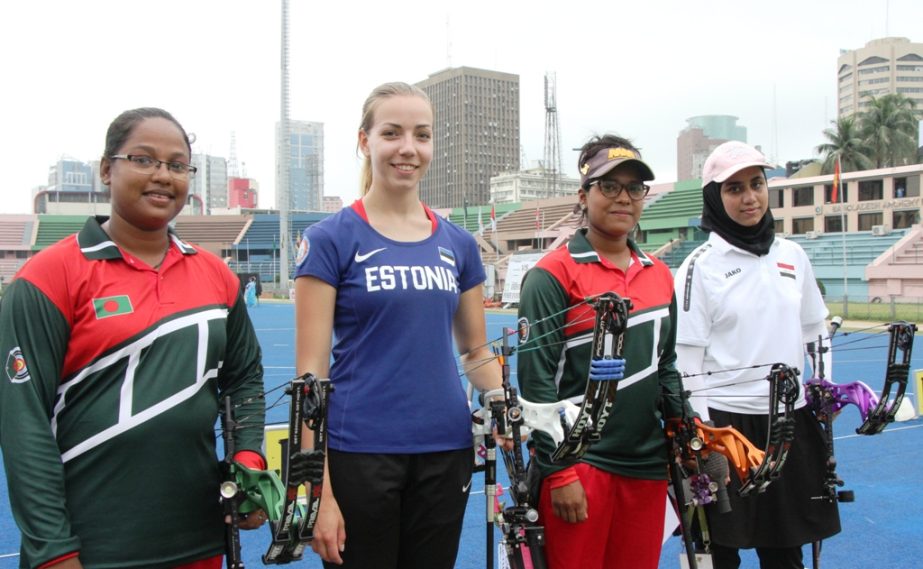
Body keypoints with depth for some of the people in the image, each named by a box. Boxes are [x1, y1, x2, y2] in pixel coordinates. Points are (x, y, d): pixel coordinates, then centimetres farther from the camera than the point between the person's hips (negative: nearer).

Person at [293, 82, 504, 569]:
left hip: (447, 452, 4)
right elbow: (311, 372, -10)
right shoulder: (330, 239, -6)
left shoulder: (457, 244, 6)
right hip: (359, 453, -4)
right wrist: (320, 492, -13)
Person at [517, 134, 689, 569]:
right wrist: (558, 472, -14)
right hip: (578, 466, -6)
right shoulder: (552, 275, -10)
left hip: (647, 467, 6)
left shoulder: (660, 276, 10)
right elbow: (537, 382, -13)